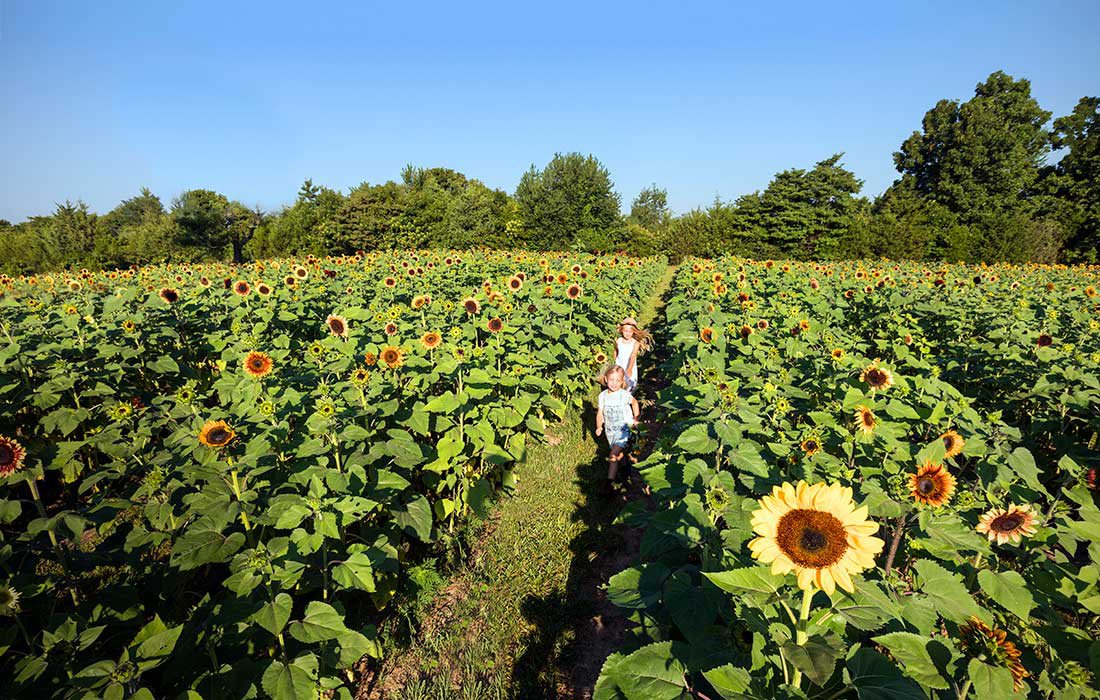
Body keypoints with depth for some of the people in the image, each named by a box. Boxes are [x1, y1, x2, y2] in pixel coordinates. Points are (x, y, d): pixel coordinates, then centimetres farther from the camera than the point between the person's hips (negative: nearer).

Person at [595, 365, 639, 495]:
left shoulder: (624, 394, -14)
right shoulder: (602, 396, -6)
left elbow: (634, 402, 7)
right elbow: (600, 413, 0)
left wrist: (636, 418, 7)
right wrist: (599, 427, -14)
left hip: (623, 430, -4)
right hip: (610, 431, 4)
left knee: (613, 456, -17)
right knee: (619, 454, 19)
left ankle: (610, 482, -13)